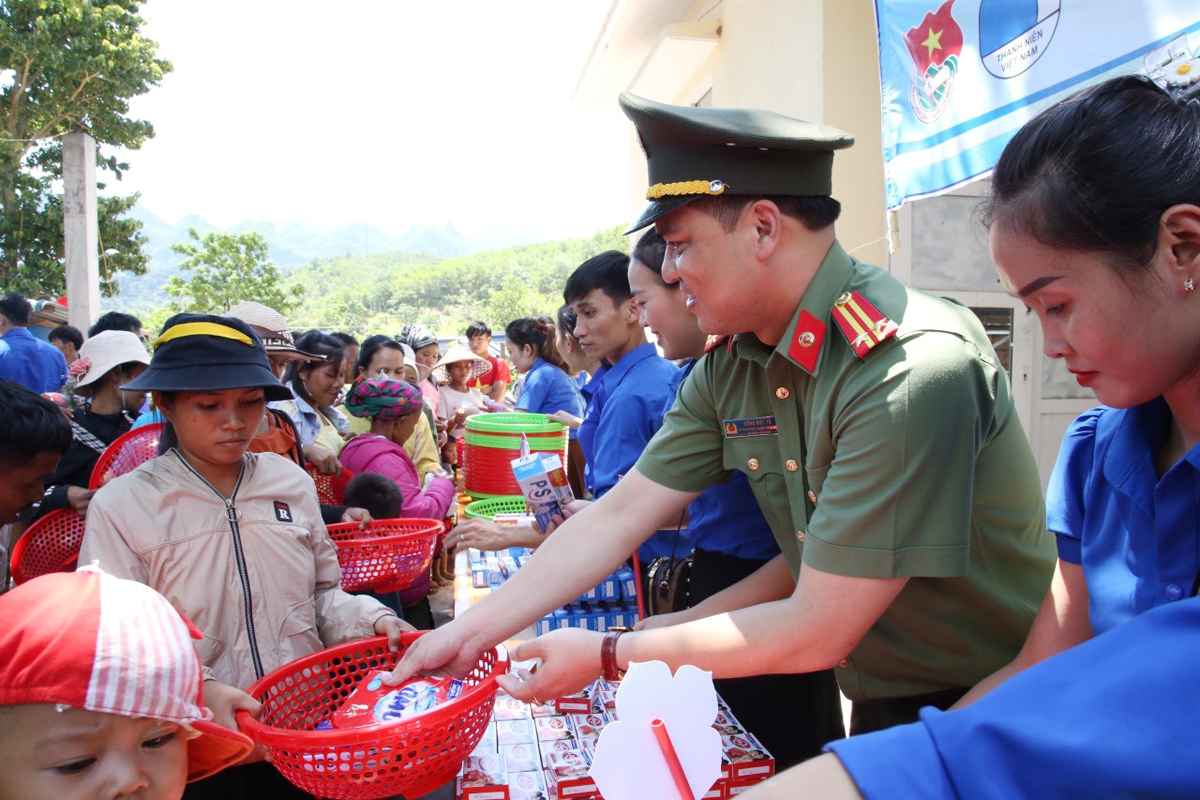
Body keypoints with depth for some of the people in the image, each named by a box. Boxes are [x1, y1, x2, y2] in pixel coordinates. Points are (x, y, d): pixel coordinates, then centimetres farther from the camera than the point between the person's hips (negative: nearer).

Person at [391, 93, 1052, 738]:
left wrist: (606, 655, -19)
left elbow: (816, 632, -28)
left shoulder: (912, 369, -31)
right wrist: (468, 632, -5)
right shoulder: (727, 369, -7)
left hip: (988, 723, -5)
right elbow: (619, 516, -4)